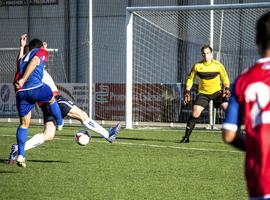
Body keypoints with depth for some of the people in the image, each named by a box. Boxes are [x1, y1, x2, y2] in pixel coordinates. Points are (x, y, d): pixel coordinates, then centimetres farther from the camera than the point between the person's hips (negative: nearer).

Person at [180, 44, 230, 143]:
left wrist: (227, 89, -8)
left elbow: (225, 77, 6)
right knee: (195, 112, -13)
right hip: (203, 93, 0)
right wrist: (187, 91, 0)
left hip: (217, 92, 0)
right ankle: (186, 137, -5)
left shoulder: (218, 65, -6)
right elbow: (190, 78, 8)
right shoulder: (197, 66, -5)